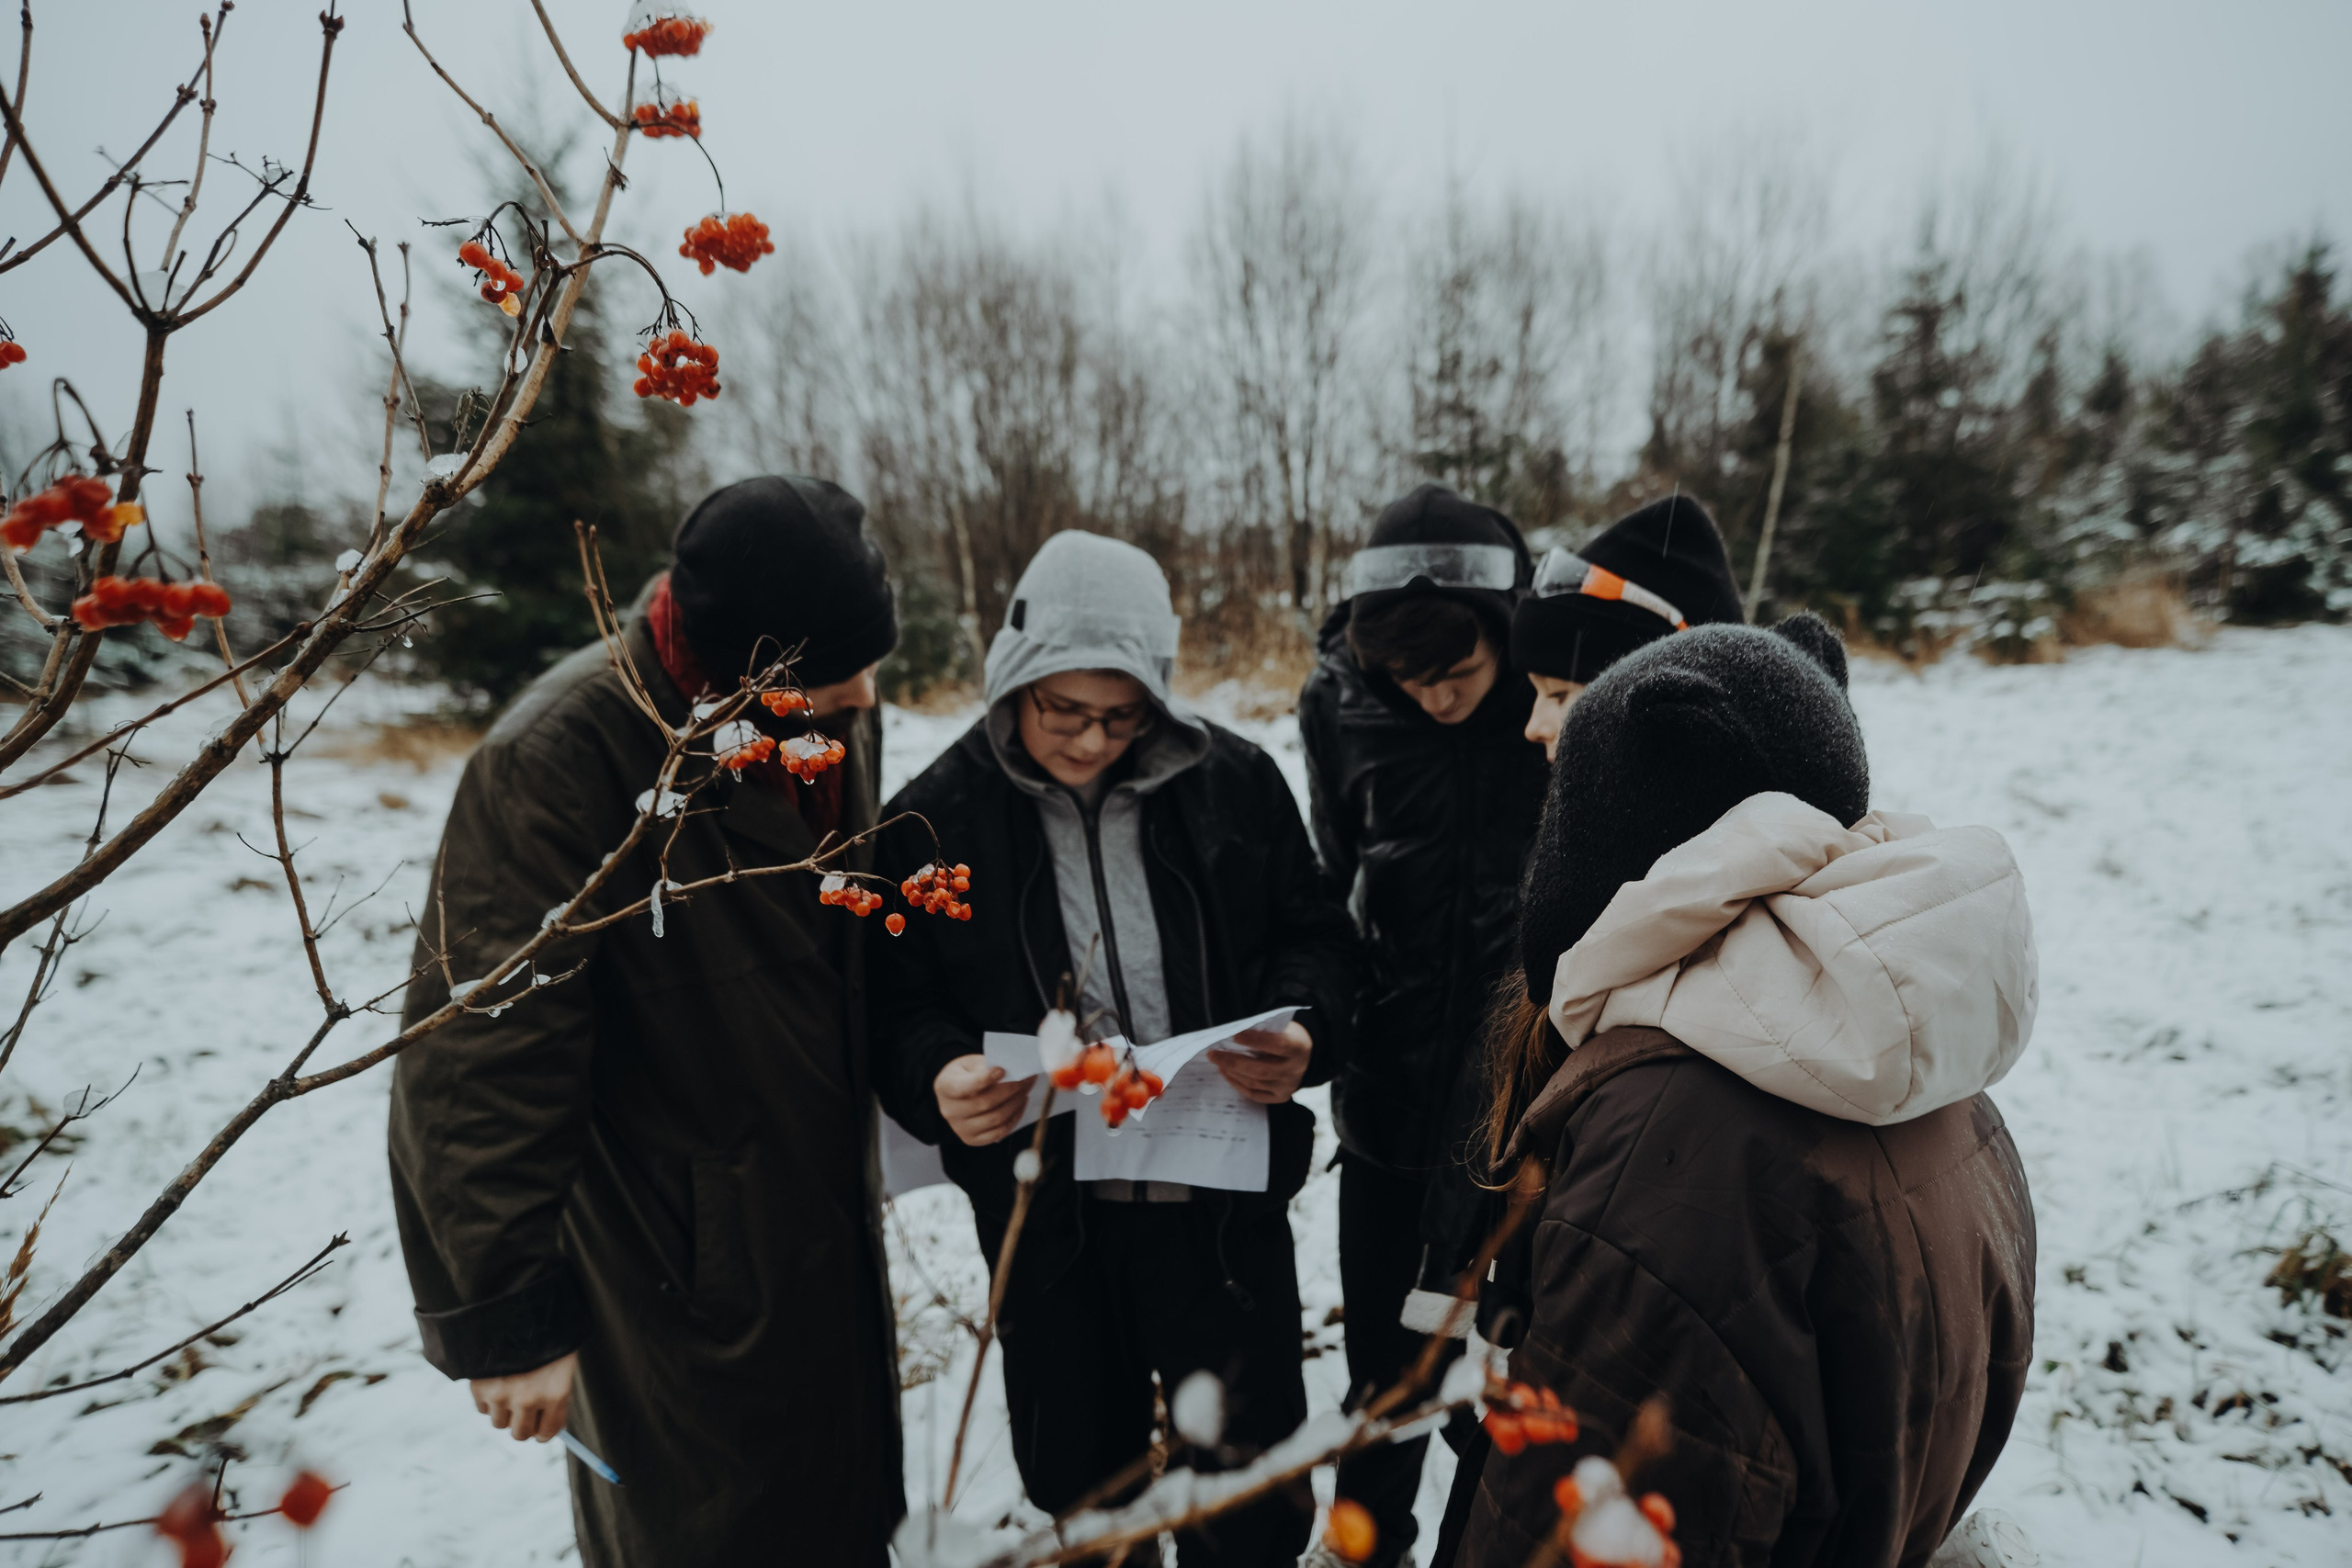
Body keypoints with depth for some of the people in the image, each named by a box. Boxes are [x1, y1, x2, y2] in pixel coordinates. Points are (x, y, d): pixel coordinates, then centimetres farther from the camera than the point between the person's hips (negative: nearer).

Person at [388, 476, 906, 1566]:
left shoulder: (841, 716, -4)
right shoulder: (553, 764, -26)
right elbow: (479, 1066, -23)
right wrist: (505, 1317, -17)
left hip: (830, 1222, 7)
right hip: (678, 1268, -6)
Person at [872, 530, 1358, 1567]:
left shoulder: (1234, 781, -5)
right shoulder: (937, 817, -7)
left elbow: (1313, 938, 4)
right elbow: (897, 1004, -1)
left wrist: (1302, 1033, -16)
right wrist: (937, 1079, -22)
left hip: (1224, 1198, 0)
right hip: (1046, 1217, 0)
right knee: (1079, 1481, 21)